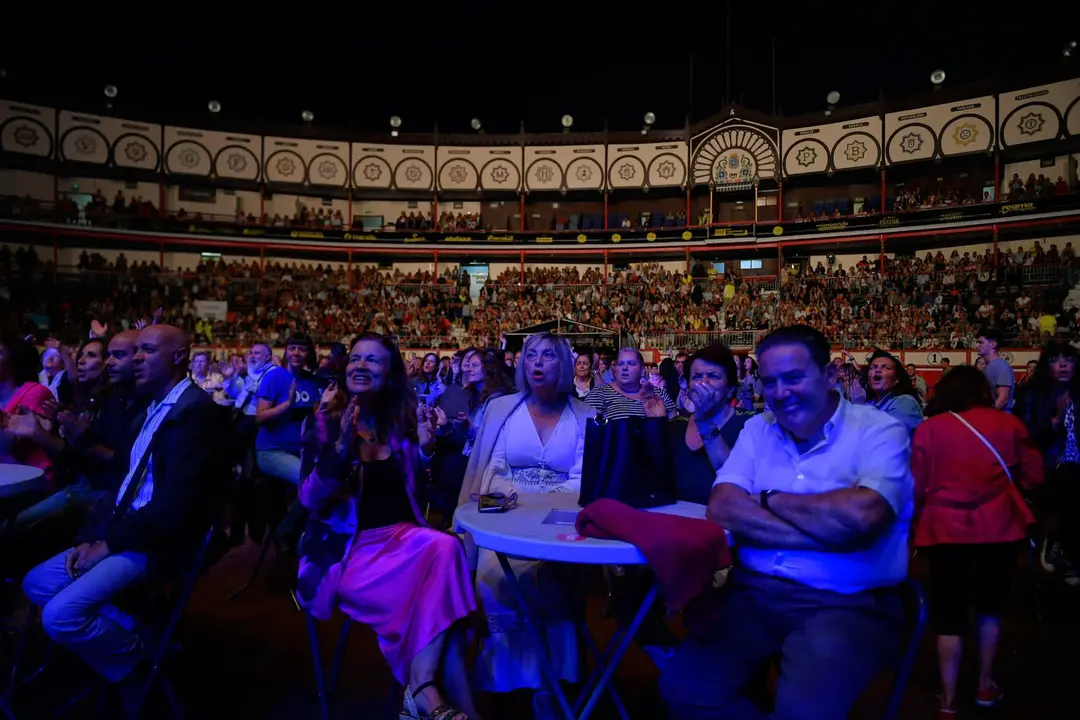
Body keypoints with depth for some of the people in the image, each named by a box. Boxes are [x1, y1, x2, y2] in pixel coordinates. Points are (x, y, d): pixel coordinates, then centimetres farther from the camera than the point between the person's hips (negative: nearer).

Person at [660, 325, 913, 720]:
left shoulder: (878, 430, -5)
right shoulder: (757, 429, 8)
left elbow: (861, 517, -24)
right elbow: (722, 509, -7)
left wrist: (769, 500, -8)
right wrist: (829, 524, -17)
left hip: (847, 604, -4)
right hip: (756, 592, 4)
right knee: (682, 687, -10)